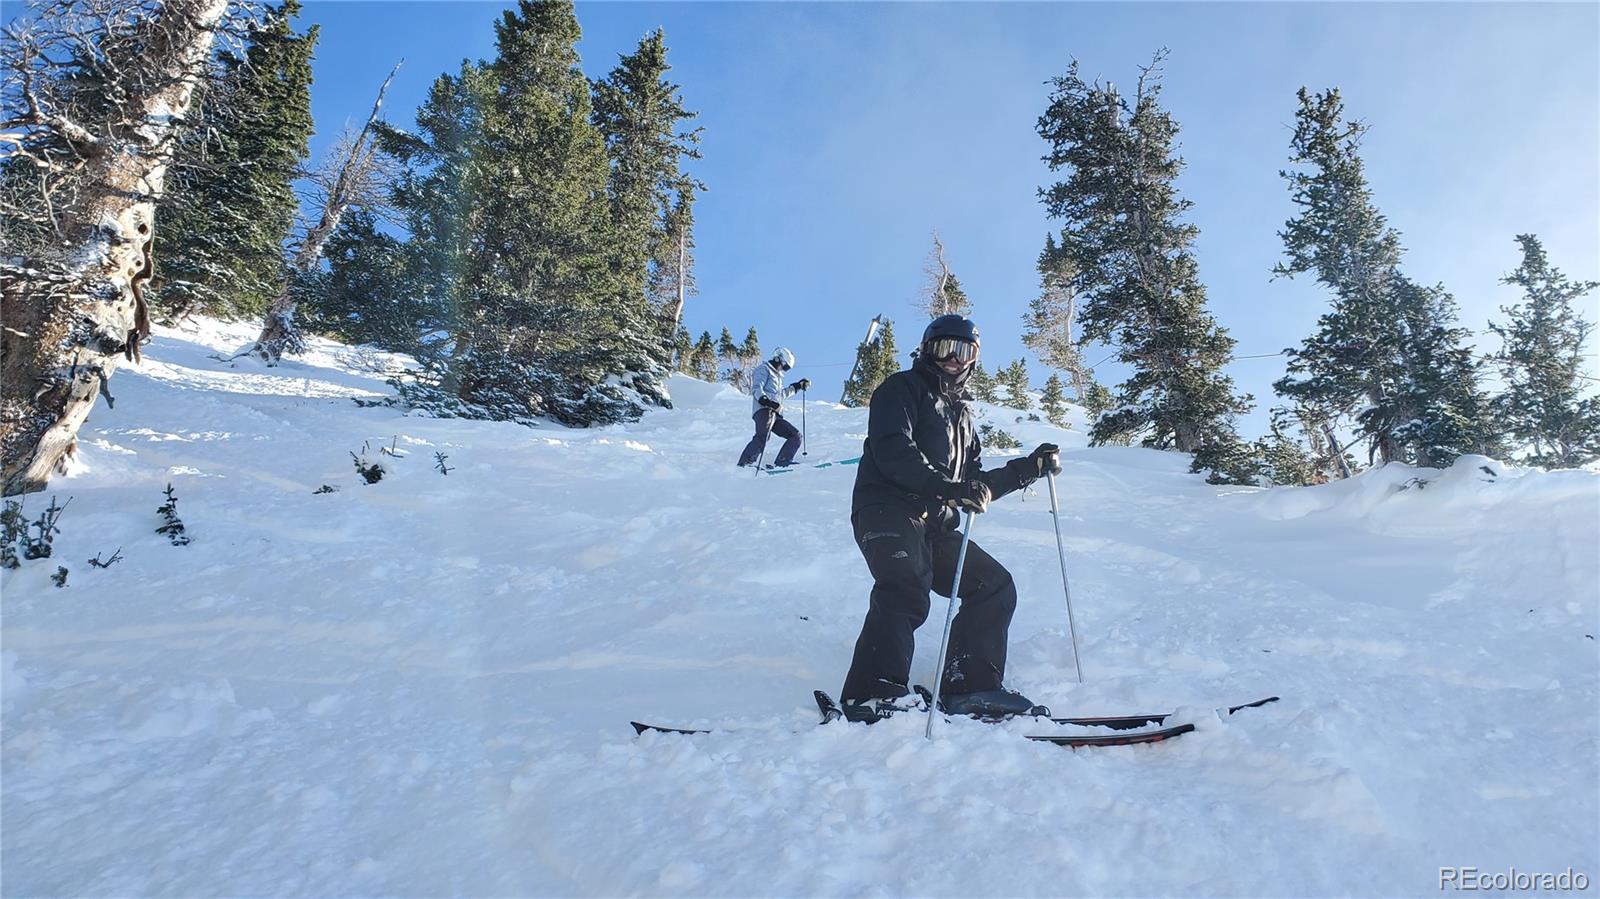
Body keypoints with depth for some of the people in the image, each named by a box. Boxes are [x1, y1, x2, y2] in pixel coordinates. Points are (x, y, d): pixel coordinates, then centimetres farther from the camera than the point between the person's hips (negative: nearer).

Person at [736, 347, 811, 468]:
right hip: (764, 410, -10)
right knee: (762, 437, -31)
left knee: (796, 436, 4)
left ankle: (781, 463, -7)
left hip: (776, 415, 10)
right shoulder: (763, 370, 7)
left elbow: (781, 394, 49)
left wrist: (798, 386, 47)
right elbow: (756, 389, -8)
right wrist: (767, 402, -24)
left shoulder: (776, 375, 36)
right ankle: (743, 465, -40)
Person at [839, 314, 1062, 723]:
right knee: (906, 590, -30)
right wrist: (949, 487, -26)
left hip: (934, 523, 8)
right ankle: (872, 694, -33)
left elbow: (977, 484, 28)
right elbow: (892, 452, -14)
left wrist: (1029, 467, 19)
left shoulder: (962, 410, 29)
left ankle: (970, 687, 3)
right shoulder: (901, 389, 5)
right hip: (888, 510, -8)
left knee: (995, 585, 2)